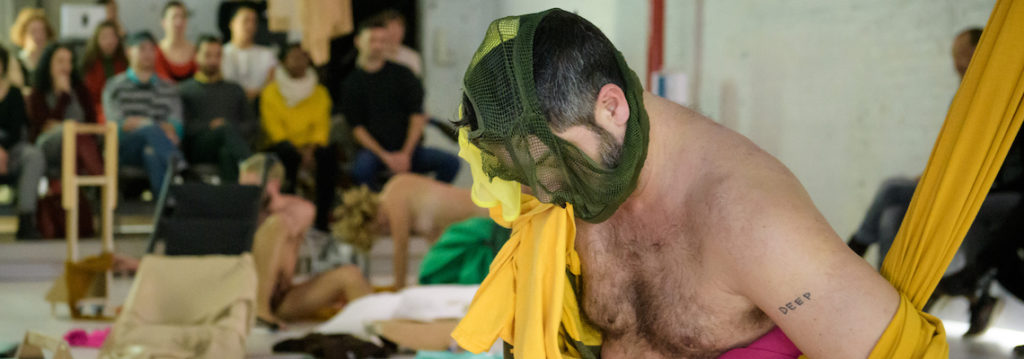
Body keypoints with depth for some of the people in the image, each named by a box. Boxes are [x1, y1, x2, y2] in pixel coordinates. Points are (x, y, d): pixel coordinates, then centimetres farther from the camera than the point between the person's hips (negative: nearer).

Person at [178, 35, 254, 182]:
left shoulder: (235, 90, 32)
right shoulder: (184, 90, 21)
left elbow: (251, 125, 18)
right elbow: (183, 126, 5)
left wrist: (237, 131, -4)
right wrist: (210, 126, -10)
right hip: (197, 148, -2)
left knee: (227, 153, -38)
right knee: (228, 128, -37)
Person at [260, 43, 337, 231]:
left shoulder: (320, 92, 13)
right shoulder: (271, 92, 4)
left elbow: (322, 126, 4)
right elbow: (274, 128, -5)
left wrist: (311, 149, -16)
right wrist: (299, 152, -18)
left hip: (311, 146, 2)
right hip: (282, 145, -2)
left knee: (329, 153, -31)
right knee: (287, 153, -37)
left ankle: (322, 217, -30)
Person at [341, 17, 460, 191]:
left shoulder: (402, 74, 8)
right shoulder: (351, 83, 5)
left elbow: (418, 116, 2)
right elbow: (357, 128, -1)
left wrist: (406, 153, -11)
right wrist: (385, 156, -14)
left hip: (407, 150, 2)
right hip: (374, 149, -2)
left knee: (450, 163, -20)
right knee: (361, 168, -36)